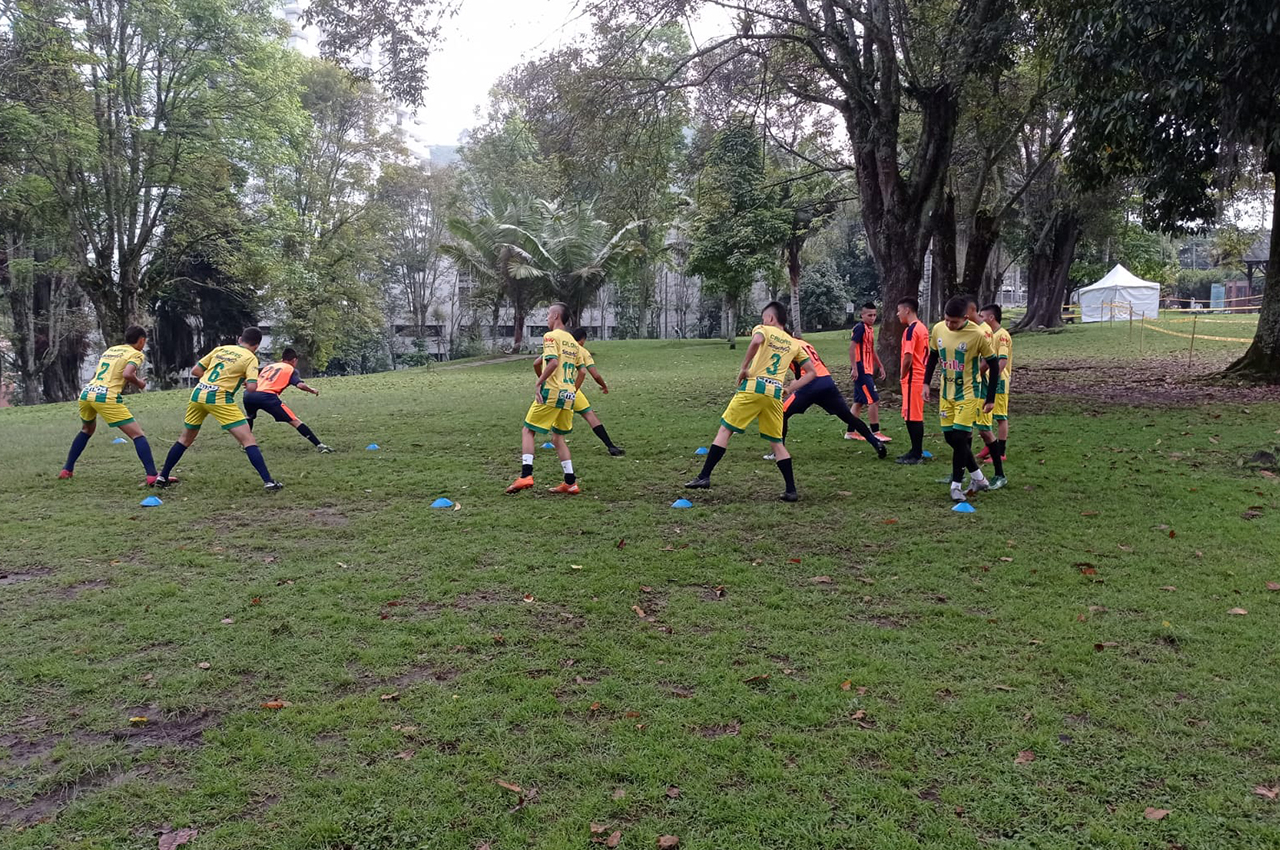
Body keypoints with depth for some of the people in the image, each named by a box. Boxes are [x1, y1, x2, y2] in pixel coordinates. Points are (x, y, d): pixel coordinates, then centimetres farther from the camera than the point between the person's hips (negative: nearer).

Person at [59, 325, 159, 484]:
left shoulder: (110, 349, 25)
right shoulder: (136, 354, 4)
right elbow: (127, 374, -15)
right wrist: (140, 383, 3)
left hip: (87, 392, 7)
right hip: (106, 397, -7)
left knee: (87, 430, 34)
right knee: (138, 435, -6)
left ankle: (67, 470, 37)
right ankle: (152, 476, -19)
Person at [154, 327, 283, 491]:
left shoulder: (220, 349, 16)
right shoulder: (250, 357, 1)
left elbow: (195, 371, 17)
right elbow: (252, 387, -10)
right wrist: (245, 382, 12)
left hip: (197, 394, 6)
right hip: (219, 399, -6)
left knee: (185, 439, 25)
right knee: (249, 440, -3)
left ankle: (162, 477, 32)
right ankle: (268, 482, -11)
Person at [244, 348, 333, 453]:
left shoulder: (269, 366, 32)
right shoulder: (291, 369, 15)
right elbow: (300, 385, -1)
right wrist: (312, 390, 15)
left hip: (249, 394, 5)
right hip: (267, 396, -5)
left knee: (249, 417, 38)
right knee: (295, 421, -3)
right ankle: (319, 445, -8)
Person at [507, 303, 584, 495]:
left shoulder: (550, 336, -6)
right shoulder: (572, 341, 18)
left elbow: (553, 362, -21)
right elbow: (581, 370, 19)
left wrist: (538, 383, -15)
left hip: (551, 392, -7)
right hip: (569, 395, 7)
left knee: (527, 431, 1)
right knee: (558, 438, 15)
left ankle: (526, 475, -12)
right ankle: (571, 483, 9)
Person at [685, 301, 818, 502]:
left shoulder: (763, 329, 8)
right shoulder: (794, 344, 21)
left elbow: (756, 341, -18)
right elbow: (811, 373, 20)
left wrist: (744, 367, -11)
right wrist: (792, 387, 13)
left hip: (753, 387, -4)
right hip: (775, 394, 4)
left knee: (725, 430, 4)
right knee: (777, 442, 13)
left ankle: (704, 477, 0)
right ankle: (791, 490, 9)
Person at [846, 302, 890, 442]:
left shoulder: (870, 328, 15)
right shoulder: (860, 328, -13)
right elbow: (851, 348, -19)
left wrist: (880, 366, 24)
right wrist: (854, 369, -23)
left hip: (867, 370, 9)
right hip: (861, 371, -9)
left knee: (859, 402, 11)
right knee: (874, 400, -9)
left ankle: (850, 432, 16)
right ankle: (875, 433, -3)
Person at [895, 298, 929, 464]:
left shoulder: (910, 330, -16)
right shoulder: (923, 328, 13)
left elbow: (908, 358, -22)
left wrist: (902, 376, -7)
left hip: (912, 379, -9)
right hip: (921, 377, 9)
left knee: (912, 418, -4)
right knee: (916, 417, 15)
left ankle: (916, 455, -1)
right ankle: (916, 451, 21)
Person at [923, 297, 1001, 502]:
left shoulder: (977, 335, -18)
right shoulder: (938, 329, -4)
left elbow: (993, 365, -8)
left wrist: (990, 398, -7)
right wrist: (926, 383, 5)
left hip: (968, 394, -6)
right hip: (946, 393, 6)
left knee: (960, 437, -12)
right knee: (950, 437, 8)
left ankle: (956, 484, 1)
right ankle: (978, 478, 25)